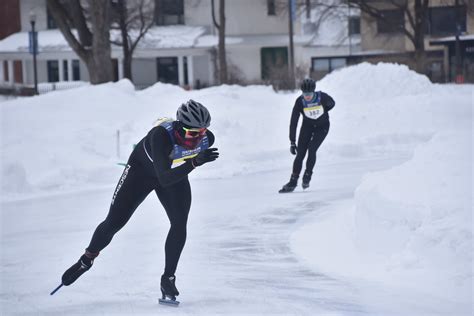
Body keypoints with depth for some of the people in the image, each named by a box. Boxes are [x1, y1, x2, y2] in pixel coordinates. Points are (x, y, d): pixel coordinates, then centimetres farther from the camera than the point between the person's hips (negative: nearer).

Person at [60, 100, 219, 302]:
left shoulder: (207, 139, -29)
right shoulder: (161, 135, -44)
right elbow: (164, 179, -50)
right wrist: (194, 162, -60)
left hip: (176, 172, 3)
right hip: (142, 169, -3)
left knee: (179, 224, -15)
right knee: (114, 222, 0)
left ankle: (168, 279, -1)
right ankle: (87, 259, 25)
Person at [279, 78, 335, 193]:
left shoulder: (322, 97, -26)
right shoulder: (299, 102, -24)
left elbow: (332, 104, -1)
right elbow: (293, 122, -22)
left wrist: (321, 112, 2)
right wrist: (292, 142, -24)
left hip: (322, 127, -1)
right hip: (307, 126, 1)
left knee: (312, 149, -20)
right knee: (300, 153, -7)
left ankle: (307, 176, -2)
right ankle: (293, 182, 0)